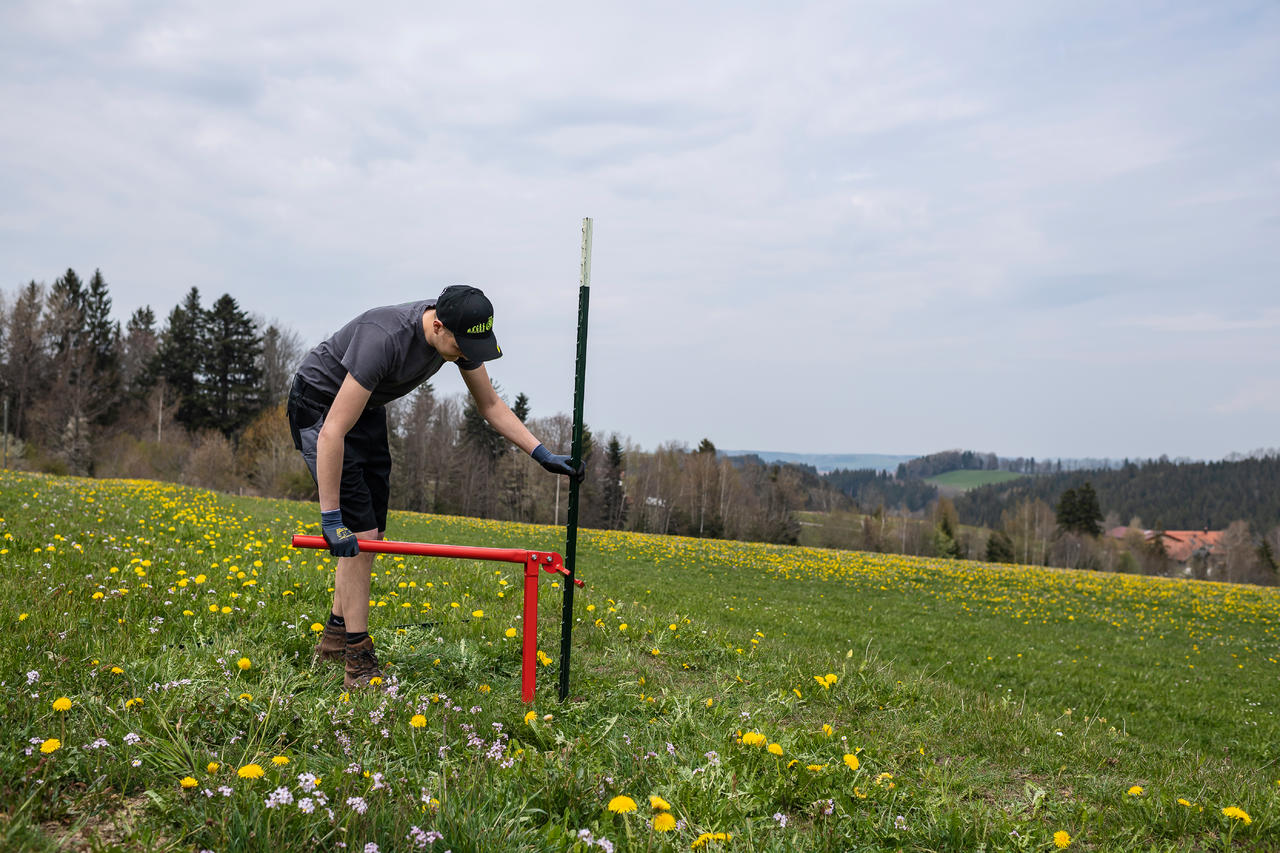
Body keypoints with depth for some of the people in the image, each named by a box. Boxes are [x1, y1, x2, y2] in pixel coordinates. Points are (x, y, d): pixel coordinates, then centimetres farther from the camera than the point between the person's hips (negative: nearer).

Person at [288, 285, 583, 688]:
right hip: (319, 406, -8)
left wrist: (543, 454, -7)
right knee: (359, 533, -14)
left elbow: (491, 404, 1)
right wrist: (330, 518, -37)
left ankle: (336, 637, 22)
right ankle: (358, 660, -7)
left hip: (367, 409, 8)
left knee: (370, 533, 8)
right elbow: (332, 433, -37)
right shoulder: (386, 339, -38)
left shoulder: (460, 334, -15)